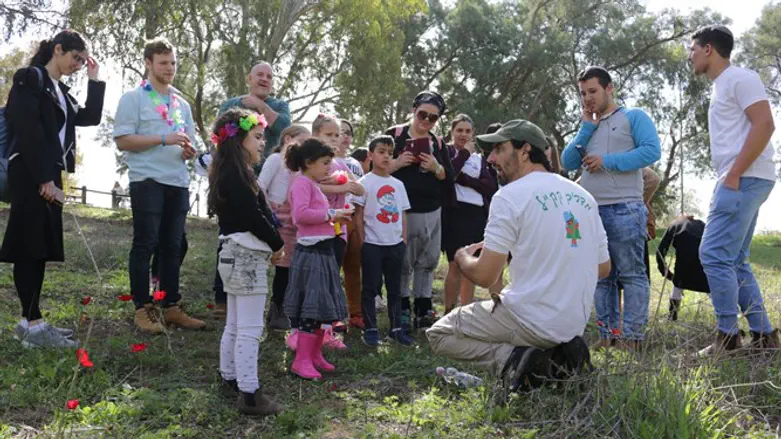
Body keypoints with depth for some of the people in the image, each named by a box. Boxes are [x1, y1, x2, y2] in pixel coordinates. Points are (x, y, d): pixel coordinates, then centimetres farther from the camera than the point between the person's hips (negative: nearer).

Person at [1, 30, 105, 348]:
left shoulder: (60, 91, 21)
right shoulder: (30, 78, -6)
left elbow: (91, 118, 16)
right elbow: (29, 130, -15)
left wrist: (94, 79, 13)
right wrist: (43, 178, -20)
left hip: (49, 174, 9)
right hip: (30, 174, -9)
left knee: (41, 247, 8)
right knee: (30, 246, -9)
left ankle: (29, 321, 12)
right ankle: (34, 325, -8)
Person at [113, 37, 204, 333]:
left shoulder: (182, 104, 18)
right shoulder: (133, 98, 0)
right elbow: (122, 141, -9)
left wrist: (188, 150, -2)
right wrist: (164, 139, -17)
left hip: (178, 182, 6)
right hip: (147, 181, -5)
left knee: (172, 247, 8)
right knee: (145, 244, -3)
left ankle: (171, 307, 14)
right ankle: (143, 309, 4)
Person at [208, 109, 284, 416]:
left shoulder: (229, 173, 15)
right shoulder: (237, 174, -16)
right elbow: (253, 216, -21)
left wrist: (271, 244, 3)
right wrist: (277, 244, -8)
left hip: (237, 255, 10)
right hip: (247, 257, -10)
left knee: (235, 324, 19)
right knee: (250, 329, -7)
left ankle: (230, 378, 30)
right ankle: (249, 394, -3)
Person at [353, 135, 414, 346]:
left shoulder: (398, 184, 10)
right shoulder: (365, 182, -5)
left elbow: (403, 214, 13)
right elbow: (358, 214, -6)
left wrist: (404, 239, 6)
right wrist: (362, 241, -9)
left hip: (395, 244, 5)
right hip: (372, 244, -5)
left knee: (395, 287, 11)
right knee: (370, 287, 2)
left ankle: (396, 328, 20)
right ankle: (370, 329, 9)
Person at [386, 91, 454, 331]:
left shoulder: (438, 143, 12)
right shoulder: (394, 134, 0)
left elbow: (449, 178, 9)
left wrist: (436, 168, -10)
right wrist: (397, 163, -18)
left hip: (431, 212, 4)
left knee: (427, 262, 9)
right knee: (402, 263, 1)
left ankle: (423, 310, 19)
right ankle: (402, 310, 13)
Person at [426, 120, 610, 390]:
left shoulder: (510, 196, -12)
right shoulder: (583, 196, 8)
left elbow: (484, 276, -14)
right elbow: (603, 269, 15)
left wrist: (462, 256, 8)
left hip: (532, 323, -7)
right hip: (576, 324, 7)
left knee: (438, 335, 9)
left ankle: (512, 359, -13)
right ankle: (557, 353, 6)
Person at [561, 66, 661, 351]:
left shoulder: (633, 117, 5)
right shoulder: (588, 127, 21)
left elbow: (652, 151, -9)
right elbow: (567, 163, 10)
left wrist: (607, 161, -11)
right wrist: (586, 127, 5)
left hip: (624, 208, -6)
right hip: (590, 210, 6)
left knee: (631, 274, -4)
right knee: (601, 277, 7)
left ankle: (633, 336, -2)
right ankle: (608, 334, 12)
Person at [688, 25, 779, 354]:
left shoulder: (740, 78, -7)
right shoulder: (721, 87, 23)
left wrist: (733, 175, -19)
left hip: (746, 179, -10)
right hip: (739, 181, 10)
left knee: (714, 256, -12)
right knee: (734, 262, 11)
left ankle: (728, 337, -6)